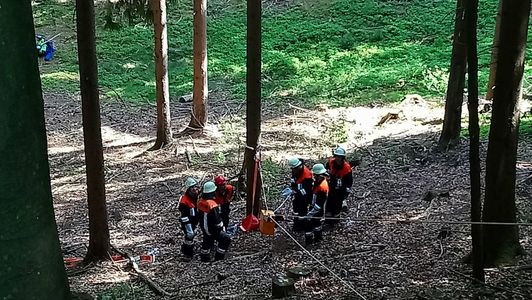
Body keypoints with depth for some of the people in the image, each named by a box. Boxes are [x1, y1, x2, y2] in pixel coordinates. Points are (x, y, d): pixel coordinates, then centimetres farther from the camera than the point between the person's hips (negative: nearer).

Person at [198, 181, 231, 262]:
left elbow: (199, 215, 10)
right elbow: (217, 220, -26)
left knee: (207, 241, 27)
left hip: (204, 229, 8)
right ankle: (219, 257, 10)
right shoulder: (212, 205, -30)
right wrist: (221, 227, -7)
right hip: (213, 230, -8)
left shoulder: (200, 202, -4)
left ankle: (204, 257, 39)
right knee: (226, 239, 6)